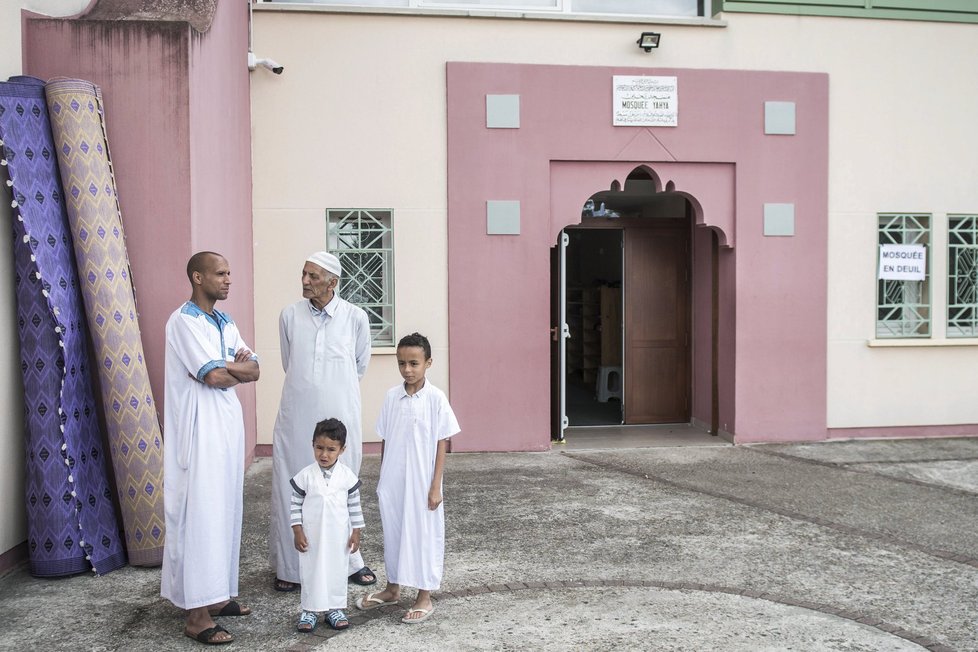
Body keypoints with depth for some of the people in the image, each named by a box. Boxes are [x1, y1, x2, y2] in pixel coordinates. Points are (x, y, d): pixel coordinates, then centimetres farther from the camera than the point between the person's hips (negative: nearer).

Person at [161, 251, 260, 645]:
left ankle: (217, 594, 21)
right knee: (201, 513, -8)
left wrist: (223, 366, -10)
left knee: (226, 509, 11)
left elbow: (254, 370, 7)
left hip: (228, 424, 9)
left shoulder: (225, 323, 15)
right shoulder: (184, 321, -11)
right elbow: (215, 377, -20)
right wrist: (238, 367, -1)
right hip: (198, 429, -8)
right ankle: (197, 613, -4)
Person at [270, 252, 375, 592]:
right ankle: (290, 567, 17)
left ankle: (349, 560, 25)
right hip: (296, 417, 1)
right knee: (292, 489, 4)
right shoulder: (290, 315, 0)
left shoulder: (356, 318, -4)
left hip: (338, 416, -1)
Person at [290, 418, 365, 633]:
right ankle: (310, 610, 20)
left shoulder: (348, 476, -6)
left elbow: (354, 506, 1)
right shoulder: (304, 476, -9)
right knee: (311, 571, 7)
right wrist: (297, 531, -7)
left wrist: (356, 532, 1)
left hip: (339, 535, 1)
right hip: (311, 535, -1)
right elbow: (296, 505, -2)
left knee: (338, 570, 9)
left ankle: (335, 608, 24)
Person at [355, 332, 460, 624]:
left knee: (423, 533, 5)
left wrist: (435, 486, -9)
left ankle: (424, 597, 18)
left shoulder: (435, 398, -9)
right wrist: (381, 480, 9)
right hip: (393, 481, 4)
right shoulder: (392, 397, 2)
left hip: (422, 482, -4)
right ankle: (392, 588, 32)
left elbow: (441, 444, -7)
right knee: (393, 531, 15)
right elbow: (385, 441, 8)